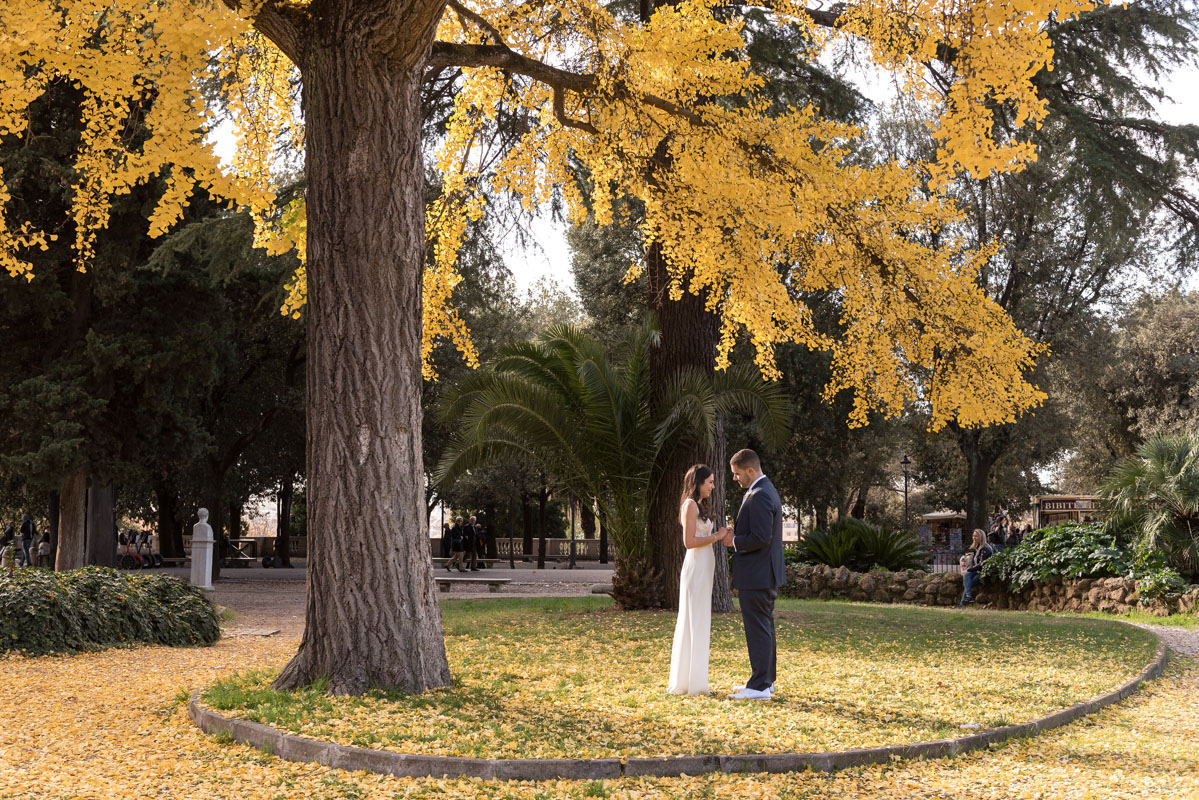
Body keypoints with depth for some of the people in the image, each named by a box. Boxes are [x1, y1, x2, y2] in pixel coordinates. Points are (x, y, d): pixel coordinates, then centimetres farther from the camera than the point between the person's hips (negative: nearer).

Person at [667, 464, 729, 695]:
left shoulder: (700, 505, 18)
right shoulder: (690, 504, -12)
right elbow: (689, 541, -18)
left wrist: (719, 536, 8)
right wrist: (717, 536, -12)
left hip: (703, 568, 10)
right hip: (696, 568, -10)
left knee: (698, 623, 12)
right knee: (694, 623, -6)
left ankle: (685, 681, 18)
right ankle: (690, 683, -2)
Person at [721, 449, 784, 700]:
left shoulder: (759, 496, -19)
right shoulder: (766, 491, 15)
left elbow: (760, 538, -25)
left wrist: (734, 541, -11)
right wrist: (736, 534, 9)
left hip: (757, 575, -11)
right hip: (765, 575, 11)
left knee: (758, 630, -6)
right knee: (764, 628, 16)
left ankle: (759, 687, -3)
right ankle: (766, 680, 25)